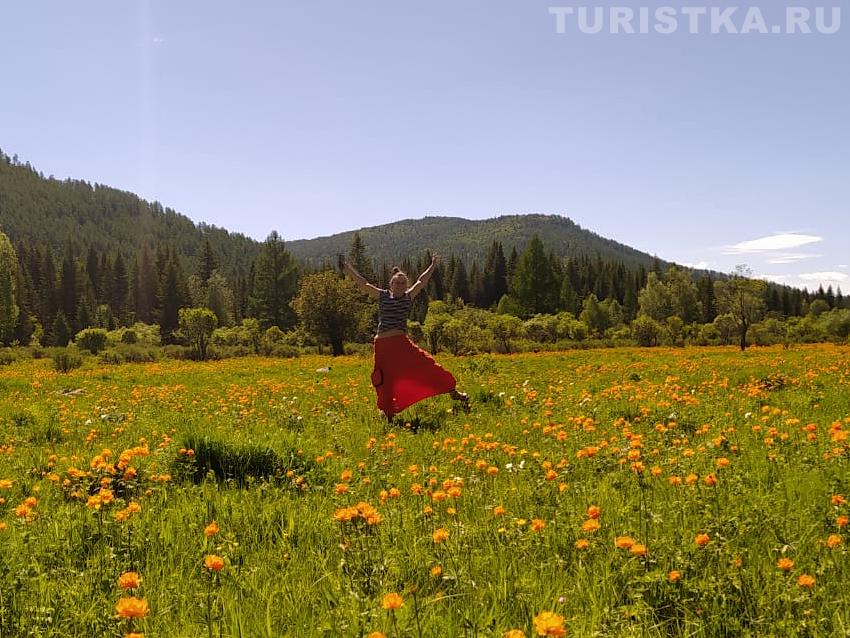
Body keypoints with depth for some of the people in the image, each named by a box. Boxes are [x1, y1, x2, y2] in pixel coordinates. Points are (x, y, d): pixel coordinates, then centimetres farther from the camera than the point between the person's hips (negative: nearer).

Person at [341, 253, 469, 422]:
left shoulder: (408, 297, 9)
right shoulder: (382, 296, 3)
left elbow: (421, 281, 18)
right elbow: (363, 284, 1)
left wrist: (433, 265, 22)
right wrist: (347, 268, -2)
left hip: (402, 343, 2)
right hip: (383, 345, -2)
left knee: (426, 365, -6)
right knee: (386, 382, 4)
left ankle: (453, 391, 2)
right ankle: (389, 415, 19)